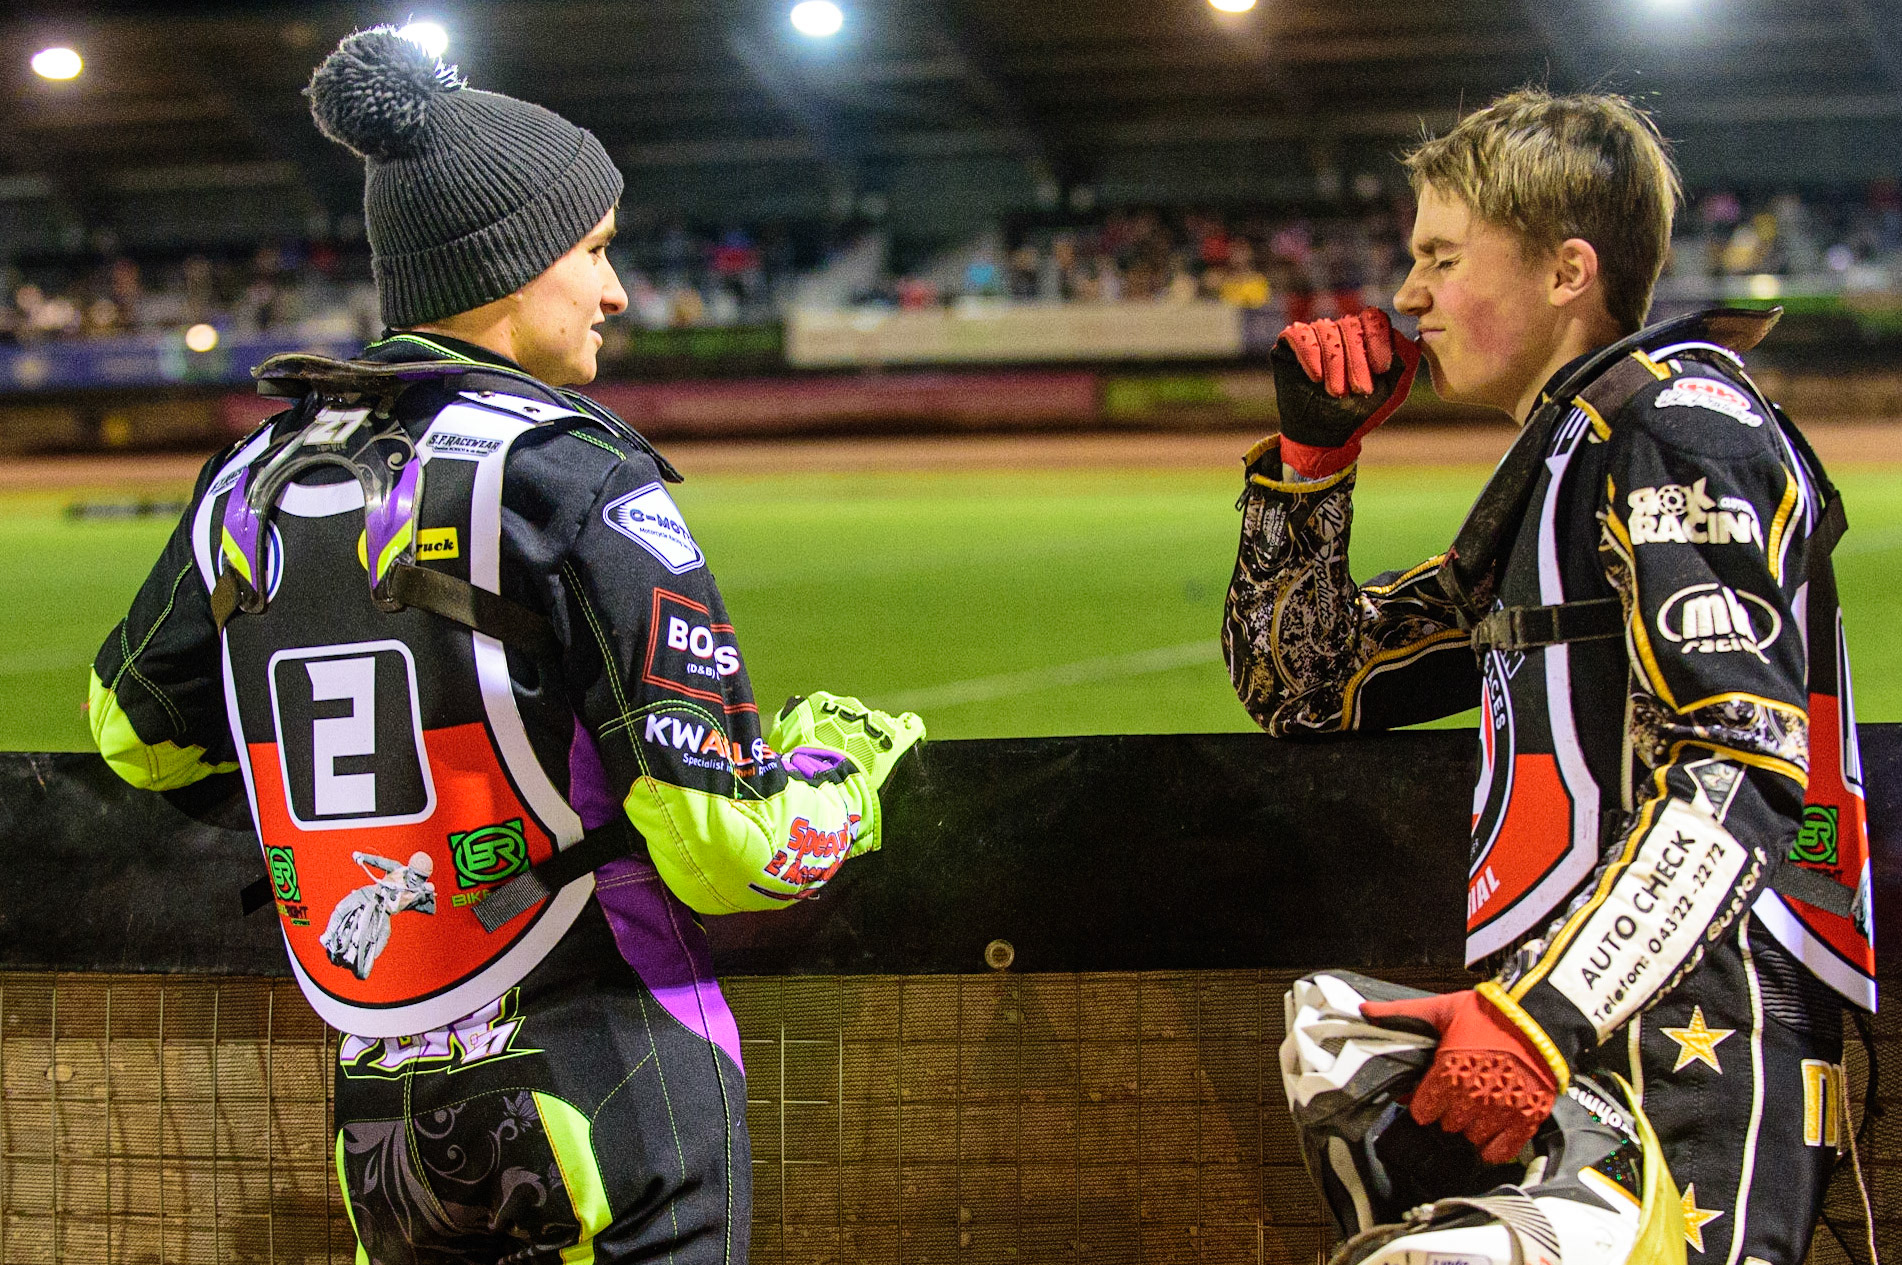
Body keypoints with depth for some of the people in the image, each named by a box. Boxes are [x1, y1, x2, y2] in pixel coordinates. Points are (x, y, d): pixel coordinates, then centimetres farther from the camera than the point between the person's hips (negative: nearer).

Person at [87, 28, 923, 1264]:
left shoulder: (257, 481, 6)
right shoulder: (573, 479, -13)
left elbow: (136, 733, 23)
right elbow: (725, 848, -16)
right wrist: (841, 752, 4)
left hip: (381, 1123, 6)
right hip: (612, 1104, -6)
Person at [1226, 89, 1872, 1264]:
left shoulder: (1675, 418, -5)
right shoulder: (1561, 470, 25)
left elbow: (1746, 769, -18)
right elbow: (1303, 685, 30)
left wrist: (1545, 1014, -27)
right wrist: (1313, 453, 17)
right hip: (1579, 1058, 9)